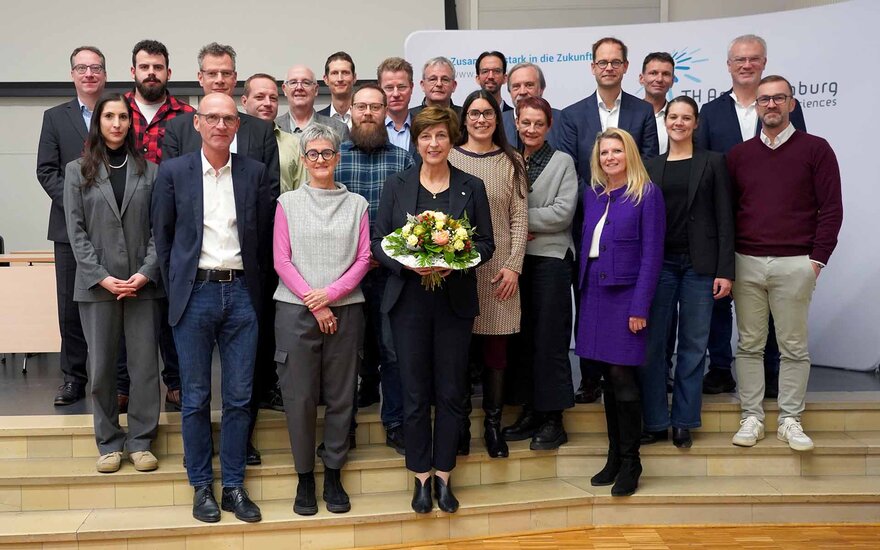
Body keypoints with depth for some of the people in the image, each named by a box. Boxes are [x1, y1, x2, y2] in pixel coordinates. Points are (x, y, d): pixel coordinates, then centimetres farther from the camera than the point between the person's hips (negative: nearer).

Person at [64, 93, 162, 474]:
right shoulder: (78, 171, 7)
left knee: (145, 364, 1)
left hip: (142, 282, 0)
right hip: (97, 283, 0)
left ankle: (140, 442, 12)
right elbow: (76, 231, 2)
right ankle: (109, 443, 16)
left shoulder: (149, 170, 7)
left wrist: (147, 272, -9)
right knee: (101, 366, 5)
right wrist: (101, 277, -9)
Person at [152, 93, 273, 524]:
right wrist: (175, 290, 3)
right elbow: (162, 237, 5)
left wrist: (255, 288, 4)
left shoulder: (255, 173, 5)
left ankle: (234, 486, 17)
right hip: (194, 293, -1)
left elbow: (265, 238, 7)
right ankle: (202, 487, 18)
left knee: (239, 397, 5)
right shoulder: (173, 172, 2)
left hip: (241, 294, 1)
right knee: (195, 398, 6)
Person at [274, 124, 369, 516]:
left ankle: (333, 475, 17)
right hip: (296, 310, -1)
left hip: (344, 310, 1)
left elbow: (363, 259, 3)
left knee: (340, 395, 5)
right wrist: (314, 303, -8)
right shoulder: (288, 203, 6)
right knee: (299, 395, 1)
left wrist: (330, 293, -10)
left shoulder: (356, 204, 8)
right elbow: (281, 260, 0)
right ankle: (304, 477, 13)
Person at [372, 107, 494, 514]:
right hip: (408, 300, 0)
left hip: (455, 301, 1)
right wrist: (408, 262, -17)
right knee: (415, 392, 5)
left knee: (451, 392, 6)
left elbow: (486, 245, 4)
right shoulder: (396, 185, 4)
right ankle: (421, 476, 18)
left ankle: (443, 475, 20)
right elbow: (379, 242, 2)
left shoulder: (472, 188, 5)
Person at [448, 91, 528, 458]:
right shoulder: (449, 158, 4)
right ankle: (460, 423, 15)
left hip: (500, 268, 1)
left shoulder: (511, 162, 7)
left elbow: (520, 217, 4)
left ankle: (493, 423, 15)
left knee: (496, 347, 4)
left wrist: (514, 265, -4)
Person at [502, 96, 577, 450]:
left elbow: (562, 213, -8)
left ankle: (553, 417, 4)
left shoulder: (562, 162, 2)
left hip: (550, 256, -4)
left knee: (550, 337, -2)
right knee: (522, 336, 7)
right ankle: (530, 410, 16)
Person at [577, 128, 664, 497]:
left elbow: (652, 253, -9)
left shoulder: (646, 194, -5)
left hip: (626, 294, -5)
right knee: (607, 376, 10)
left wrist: (640, 307, -14)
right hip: (594, 293, 6)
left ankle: (629, 463, 7)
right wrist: (583, 291, 7)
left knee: (620, 375, -6)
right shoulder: (592, 194, 12)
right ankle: (614, 457, 20)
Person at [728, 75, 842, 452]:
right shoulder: (739, 154, 10)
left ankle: (789, 421, 13)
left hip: (794, 265, -2)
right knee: (749, 345, 6)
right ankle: (752, 418, 14)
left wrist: (817, 259, -7)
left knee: (794, 347, 3)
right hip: (746, 264, 3)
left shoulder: (815, 149, 2)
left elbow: (831, 209, 0)